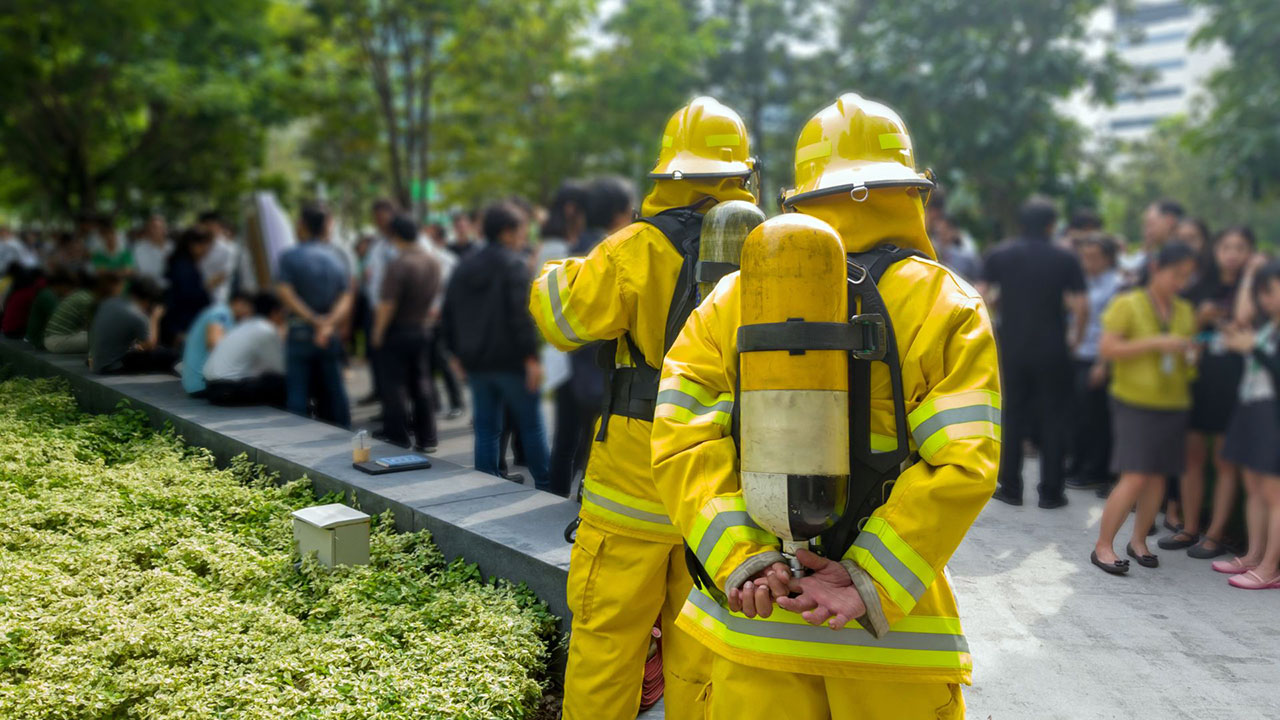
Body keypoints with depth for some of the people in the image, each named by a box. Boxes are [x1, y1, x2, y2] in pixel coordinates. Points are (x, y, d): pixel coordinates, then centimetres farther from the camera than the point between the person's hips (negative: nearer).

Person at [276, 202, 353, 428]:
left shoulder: (289, 256, -6)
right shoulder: (339, 257, 5)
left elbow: (286, 294, -15)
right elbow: (346, 297, -4)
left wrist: (313, 319, -12)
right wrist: (330, 323, -13)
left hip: (300, 334, -3)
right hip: (331, 338, 3)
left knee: (297, 395, 2)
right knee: (333, 395, 11)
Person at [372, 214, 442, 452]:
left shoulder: (398, 264, -19)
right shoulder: (433, 262, 4)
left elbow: (387, 304, -21)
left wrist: (378, 332, -11)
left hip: (397, 331, -7)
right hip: (421, 330, 7)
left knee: (393, 387, 4)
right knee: (421, 385, 12)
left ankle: (398, 438, 9)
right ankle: (426, 439, 15)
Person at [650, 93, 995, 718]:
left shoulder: (732, 297, 2)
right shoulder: (946, 304, -3)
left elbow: (680, 436, -9)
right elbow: (962, 466, -14)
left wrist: (742, 562, -13)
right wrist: (870, 581, -15)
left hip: (754, 607, 2)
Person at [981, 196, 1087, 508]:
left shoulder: (999, 256, 0)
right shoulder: (1065, 259, -4)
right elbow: (1081, 306, -10)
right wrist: (1075, 338, 5)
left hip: (1012, 348, 2)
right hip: (1052, 350, -1)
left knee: (1012, 416, 10)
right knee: (1053, 420, 7)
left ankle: (1010, 487, 14)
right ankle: (1050, 492, 11)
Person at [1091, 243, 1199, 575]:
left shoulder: (1185, 312, 11)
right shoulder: (1128, 304, -6)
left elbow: (1187, 355, 22)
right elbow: (1107, 348, -14)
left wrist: (1190, 356, -2)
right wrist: (1155, 343, -20)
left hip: (1173, 405, 6)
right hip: (1134, 402, -5)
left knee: (1158, 476, 7)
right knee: (1134, 477, -11)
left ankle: (1138, 540, 23)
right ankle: (1103, 546, -2)